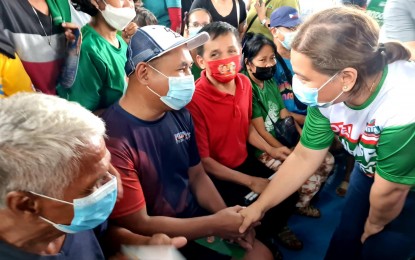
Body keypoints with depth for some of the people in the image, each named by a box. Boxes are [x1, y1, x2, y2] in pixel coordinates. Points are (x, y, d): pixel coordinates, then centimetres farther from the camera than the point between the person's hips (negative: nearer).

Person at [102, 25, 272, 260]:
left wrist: (228, 217, -9)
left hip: (196, 217, 6)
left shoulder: (180, 115, -3)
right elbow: (138, 225, -21)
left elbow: (197, 176, 6)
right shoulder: (112, 137, -27)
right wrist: (216, 224, -17)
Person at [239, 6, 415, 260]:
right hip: (371, 170, 4)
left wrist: (375, 223, -5)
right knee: (345, 239, 12)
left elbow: (389, 192, -25)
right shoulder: (327, 92, -24)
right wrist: (259, 206, -12)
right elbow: (304, 157, -13)